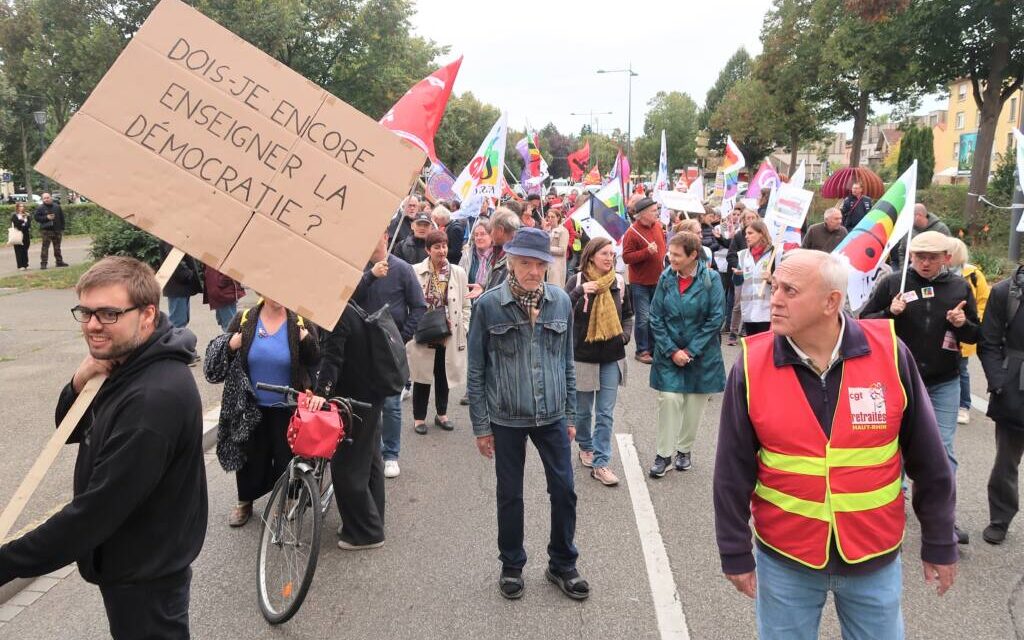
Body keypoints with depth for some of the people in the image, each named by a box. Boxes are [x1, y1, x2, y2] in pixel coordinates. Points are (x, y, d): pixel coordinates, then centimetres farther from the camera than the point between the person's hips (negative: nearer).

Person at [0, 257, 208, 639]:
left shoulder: (155, 397, -32)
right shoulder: (125, 366, 0)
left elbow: (97, 510, -31)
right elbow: (71, 432, 9)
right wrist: (79, 385, -11)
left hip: (145, 577, -9)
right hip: (127, 560, 9)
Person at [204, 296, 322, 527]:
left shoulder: (301, 323, -7)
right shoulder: (244, 320, -4)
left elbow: (318, 365, -10)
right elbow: (215, 359, 4)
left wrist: (307, 340, -26)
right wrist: (230, 345, -17)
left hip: (287, 410, -1)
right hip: (251, 410, 1)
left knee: (287, 461, 8)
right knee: (251, 459, 14)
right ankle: (245, 501, 40)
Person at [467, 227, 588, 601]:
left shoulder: (561, 301, -1)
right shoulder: (488, 306, -9)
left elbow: (567, 362, 8)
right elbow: (476, 369, -4)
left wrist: (570, 414, 8)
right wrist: (481, 425, -4)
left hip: (552, 416, 2)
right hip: (506, 419, -2)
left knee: (564, 490, 8)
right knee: (510, 494, 12)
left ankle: (562, 564, 29)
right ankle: (511, 566, 32)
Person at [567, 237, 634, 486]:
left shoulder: (618, 282, 2)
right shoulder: (578, 281, -8)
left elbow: (627, 314, 16)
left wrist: (625, 334, -1)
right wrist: (580, 292, -31)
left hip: (612, 357, 2)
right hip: (583, 355, -2)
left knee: (605, 414, 2)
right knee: (583, 410, 14)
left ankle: (600, 463, 7)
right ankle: (585, 447, 38)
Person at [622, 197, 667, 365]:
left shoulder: (658, 226, 5)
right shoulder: (632, 232, -16)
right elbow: (626, 257, -18)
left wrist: (662, 257, 12)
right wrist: (647, 252, -26)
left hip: (657, 281, 7)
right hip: (640, 283, -6)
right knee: (643, 318, -4)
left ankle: (652, 348, 25)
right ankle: (642, 350, 8)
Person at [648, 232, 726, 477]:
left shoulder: (710, 279, -11)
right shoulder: (666, 278, -5)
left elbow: (715, 319, -10)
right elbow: (656, 318, -2)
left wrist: (691, 351, -12)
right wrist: (672, 351, -10)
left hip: (701, 354, -1)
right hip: (669, 353, 1)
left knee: (694, 403, 8)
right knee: (669, 400, -6)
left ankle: (685, 449, 27)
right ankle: (664, 454, 7)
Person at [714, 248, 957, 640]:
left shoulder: (889, 353, -12)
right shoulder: (752, 365, -12)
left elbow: (928, 461, -2)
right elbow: (733, 472, -5)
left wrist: (939, 543, 4)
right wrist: (736, 554, -1)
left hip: (875, 557, 1)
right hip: (784, 558, 0)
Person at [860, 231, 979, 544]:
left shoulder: (959, 286, 2)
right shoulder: (892, 283, -4)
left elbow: (975, 335, 9)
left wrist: (962, 324, -12)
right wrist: (889, 313, -19)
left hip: (944, 382, 1)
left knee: (943, 450, 0)